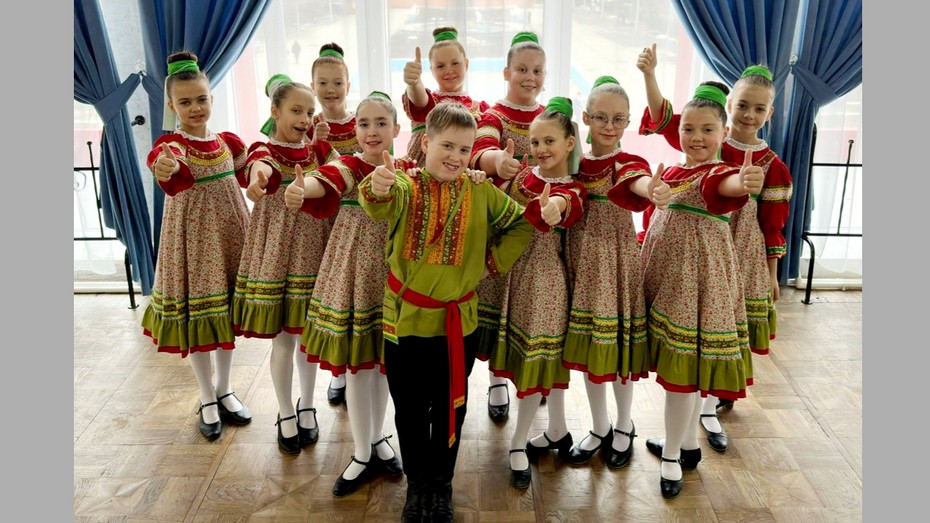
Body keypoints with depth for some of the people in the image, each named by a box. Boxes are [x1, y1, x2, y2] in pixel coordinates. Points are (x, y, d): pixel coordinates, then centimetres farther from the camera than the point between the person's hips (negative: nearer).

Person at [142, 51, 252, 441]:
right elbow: (169, 169, -33)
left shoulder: (228, 142, 5)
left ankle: (225, 390, 29)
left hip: (229, 232, 4)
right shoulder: (171, 144, -11)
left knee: (227, 311, 12)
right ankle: (207, 400, 21)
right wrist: (166, 168, -57)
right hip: (191, 234, -4)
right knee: (197, 312, 4)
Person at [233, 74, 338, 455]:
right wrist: (258, 179, -55)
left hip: (313, 249, 4)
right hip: (277, 249, -4)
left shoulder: (319, 149, 9)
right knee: (283, 339, 3)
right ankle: (286, 415, 22)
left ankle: (306, 407, 30)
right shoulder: (264, 150, -8)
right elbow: (260, 168, -33)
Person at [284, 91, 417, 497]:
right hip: (353, 270, -3)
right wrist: (299, 188, -55)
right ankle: (363, 454, 21)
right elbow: (324, 180, -32)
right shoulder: (349, 166, -11)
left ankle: (377, 437, 35)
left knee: (383, 358, 14)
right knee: (357, 364, 4)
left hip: (392, 270, 4)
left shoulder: (406, 170, 4)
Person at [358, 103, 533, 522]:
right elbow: (382, 205, -31)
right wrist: (377, 188, -54)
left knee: (449, 409, 15)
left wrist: (494, 262, 1)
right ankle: (416, 485, 35)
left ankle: (441, 485, 37)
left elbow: (522, 224, 12)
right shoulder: (405, 186, -8)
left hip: (458, 324, 2)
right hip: (405, 321, -1)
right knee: (409, 410, 13)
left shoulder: (481, 193, 0)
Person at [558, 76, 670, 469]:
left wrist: (655, 192, -58)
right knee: (587, 344, 12)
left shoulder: (629, 164, -11)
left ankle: (624, 426, 31)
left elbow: (642, 183, -34)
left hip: (617, 261, -4)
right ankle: (600, 429, 32)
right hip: (581, 259, 4)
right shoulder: (575, 164, 2)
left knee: (617, 344, 6)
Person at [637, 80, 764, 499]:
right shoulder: (671, 173, 10)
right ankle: (687, 444, 33)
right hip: (665, 273, 7)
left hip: (698, 276, -7)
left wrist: (744, 183, -59)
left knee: (686, 361, -2)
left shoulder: (719, 172, -12)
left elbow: (728, 185, -37)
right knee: (680, 362, 16)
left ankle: (672, 457, 13)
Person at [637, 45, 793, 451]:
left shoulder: (773, 166, -2)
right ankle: (709, 403, 28)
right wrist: (649, 74, -25)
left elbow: (773, 225, 1)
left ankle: (710, 404, 26)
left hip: (744, 256, 0)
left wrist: (772, 274, 3)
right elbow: (666, 119, -12)